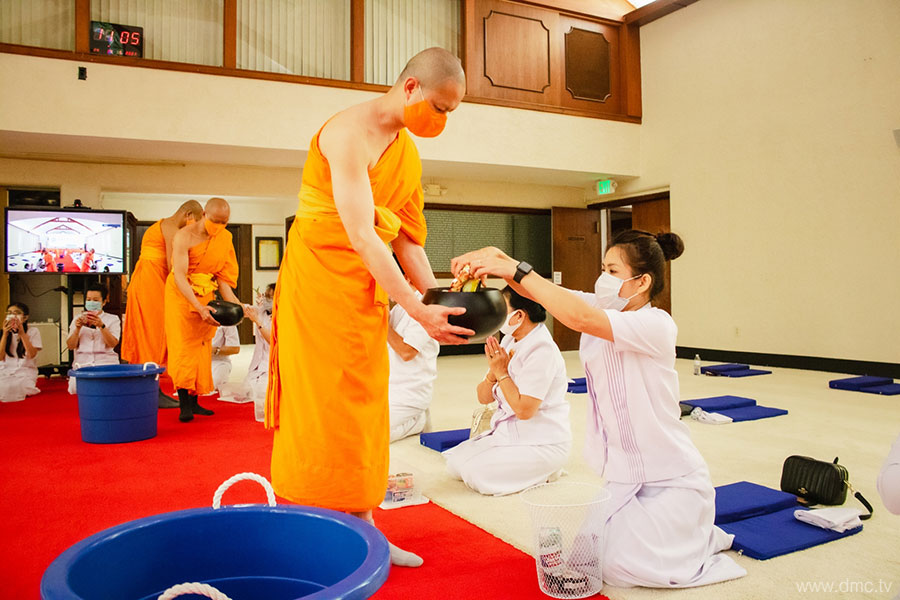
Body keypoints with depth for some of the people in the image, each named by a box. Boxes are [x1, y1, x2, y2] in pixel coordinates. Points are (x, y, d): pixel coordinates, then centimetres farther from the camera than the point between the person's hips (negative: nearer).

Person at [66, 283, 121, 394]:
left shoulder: (113, 319, 12)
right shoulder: (78, 319, 20)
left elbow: (112, 344, -5)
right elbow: (70, 346, 9)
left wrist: (101, 326, -19)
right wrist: (77, 329, -8)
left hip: (105, 361, -1)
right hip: (82, 362, 2)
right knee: (75, 387, -30)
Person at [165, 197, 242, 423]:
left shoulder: (225, 238, -2)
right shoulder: (184, 237, -20)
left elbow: (221, 275, -1)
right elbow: (180, 277, -26)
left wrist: (231, 301, -15)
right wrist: (199, 307, -36)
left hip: (206, 294, 5)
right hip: (181, 293, -5)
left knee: (201, 345, 4)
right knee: (183, 345, -10)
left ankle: (194, 402, 9)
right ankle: (184, 406, -11)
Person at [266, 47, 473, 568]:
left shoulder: (409, 153, 10)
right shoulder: (349, 132, -17)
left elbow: (408, 239, 8)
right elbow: (359, 235, -24)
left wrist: (440, 300, -3)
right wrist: (416, 309, -25)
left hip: (368, 284, 8)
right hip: (321, 274, -8)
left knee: (363, 405, 9)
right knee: (323, 404, -4)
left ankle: (360, 526, 20)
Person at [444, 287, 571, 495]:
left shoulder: (542, 351, -21)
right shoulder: (509, 341, 5)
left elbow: (524, 410, -25)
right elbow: (483, 397, 6)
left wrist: (502, 372, -16)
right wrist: (493, 372, -14)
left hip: (543, 443, -9)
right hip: (509, 431, 9)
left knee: (476, 474, -21)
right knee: (455, 462, 2)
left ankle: (543, 473, 0)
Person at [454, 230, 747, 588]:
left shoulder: (656, 325, -22)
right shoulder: (602, 308, 0)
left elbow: (581, 319, -38)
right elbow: (540, 292, -8)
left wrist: (519, 270, -34)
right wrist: (497, 259, -27)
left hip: (673, 479, -7)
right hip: (625, 479, 7)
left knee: (619, 566, -12)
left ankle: (701, 535, 12)